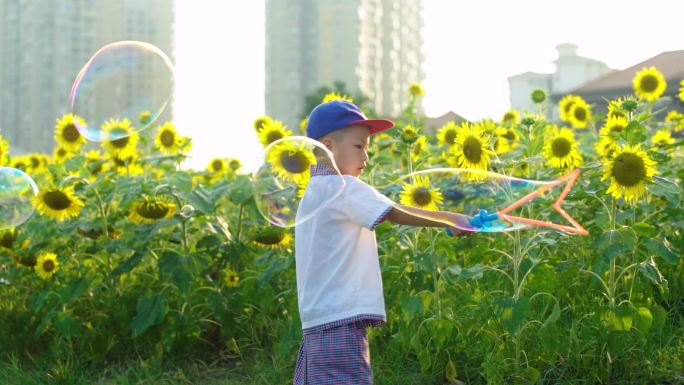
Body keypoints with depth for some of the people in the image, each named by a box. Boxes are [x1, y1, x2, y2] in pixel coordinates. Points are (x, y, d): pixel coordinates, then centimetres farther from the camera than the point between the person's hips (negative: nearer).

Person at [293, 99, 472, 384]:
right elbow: (396, 214, -15)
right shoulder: (343, 188, -9)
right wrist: (449, 219, -6)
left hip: (318, 324, 10)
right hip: (341, 323, -10)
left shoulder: (314, 192, 19)